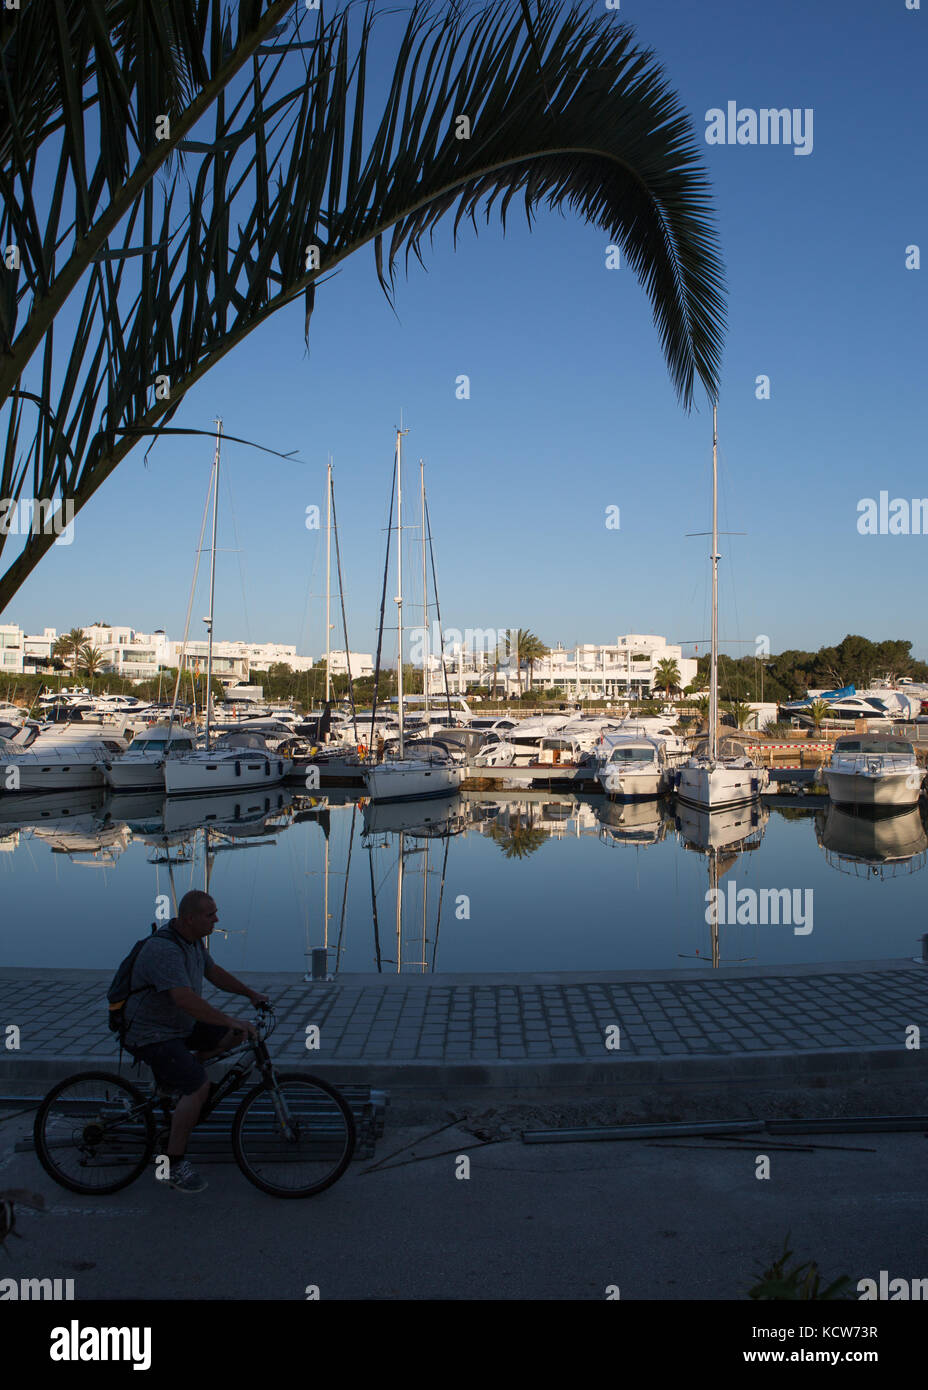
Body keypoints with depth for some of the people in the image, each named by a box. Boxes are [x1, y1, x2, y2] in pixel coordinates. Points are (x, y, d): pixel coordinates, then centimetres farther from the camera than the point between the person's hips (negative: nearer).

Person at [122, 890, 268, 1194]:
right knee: (199, 1087, -23)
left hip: (182, 1026, 9)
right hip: (153, 1035, -9)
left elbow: (213, 972, 18)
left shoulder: (193, 940, 2)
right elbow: (185, 999, -38)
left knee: (237, 1034, 3)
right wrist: (231, 1021, -37)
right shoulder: (164, 950, -29)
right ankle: (174, 1164, -9)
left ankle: (180, 1070, 14)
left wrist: (251, 994, 14)